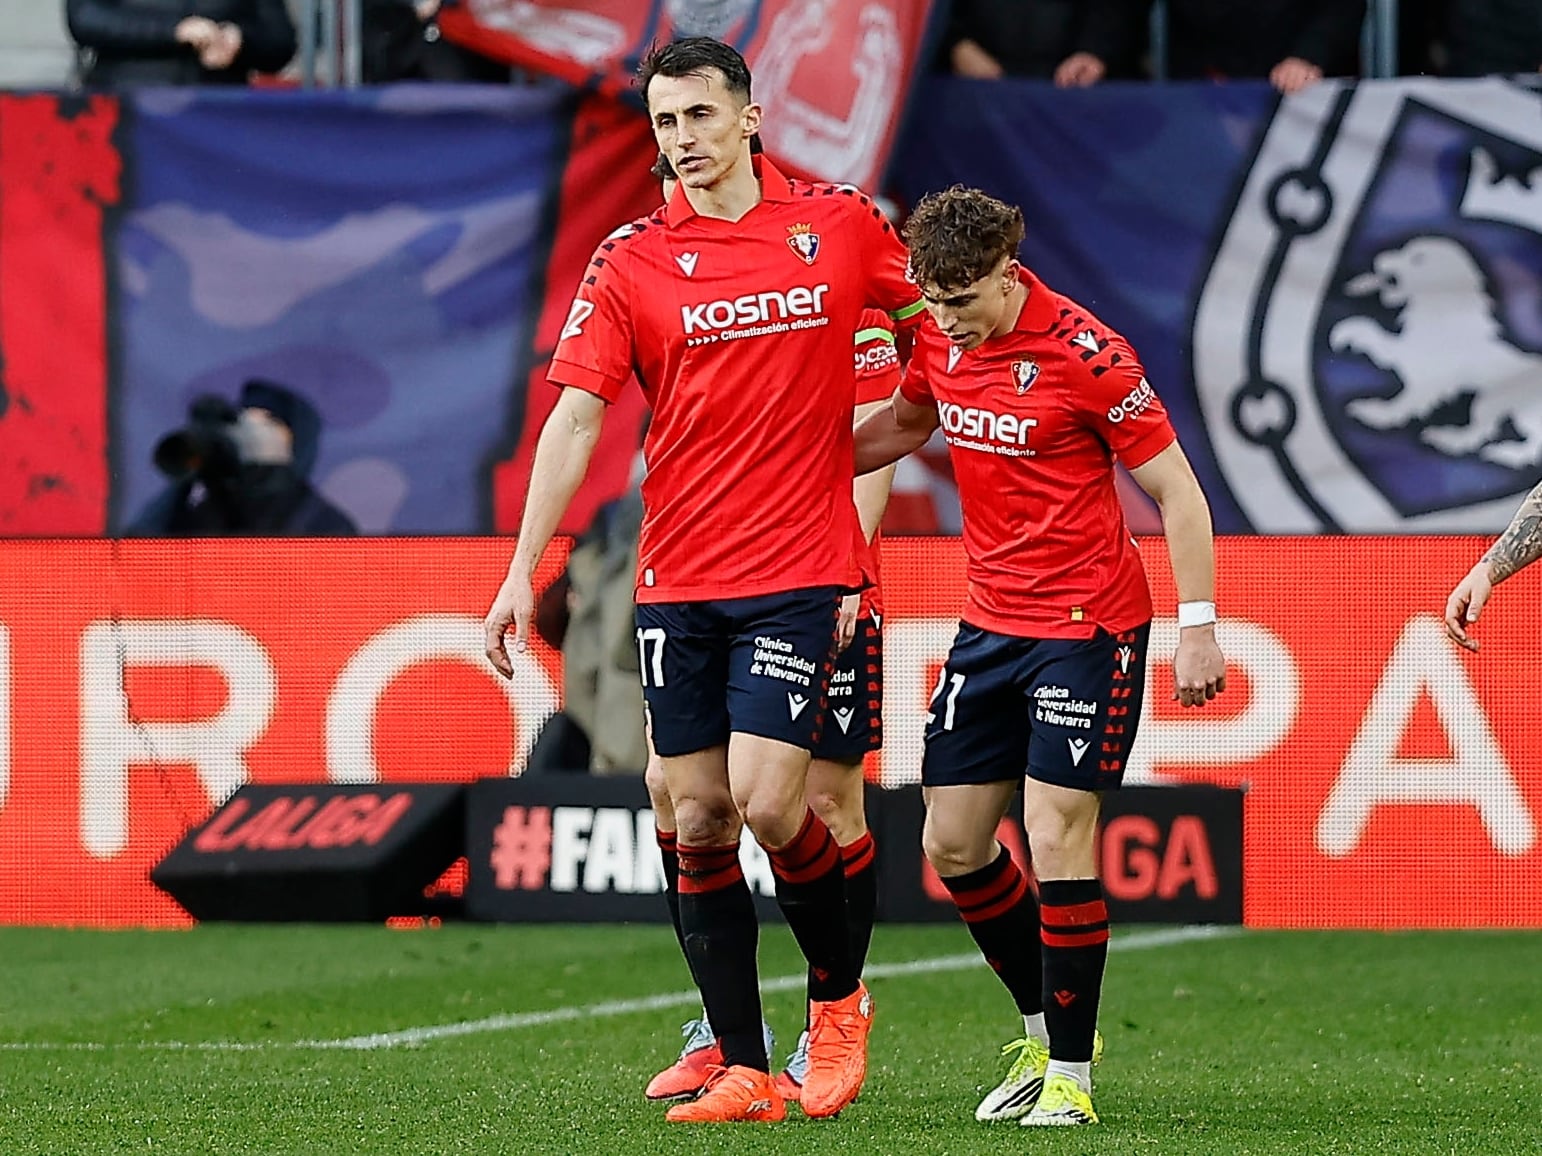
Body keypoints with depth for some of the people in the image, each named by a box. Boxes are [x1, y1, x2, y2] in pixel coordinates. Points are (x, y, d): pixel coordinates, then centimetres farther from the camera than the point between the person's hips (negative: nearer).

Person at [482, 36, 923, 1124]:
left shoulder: (841, 222, 1)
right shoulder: (630, 261, 2)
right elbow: (576, 417, -2)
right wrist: (523, 572, -8)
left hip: (798, 572, -2)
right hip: (677, 580, 2)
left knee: (767, 803, -14)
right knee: (699, 820, 0)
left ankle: (840, 993, 13)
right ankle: (745, 1072, 7)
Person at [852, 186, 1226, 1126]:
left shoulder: (1086, 355, -18)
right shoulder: (938, 340, 0)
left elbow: (1176, 489, -12)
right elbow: (908, 423, 23)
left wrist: (1198, 625, -17)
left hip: (1088, 627, -7)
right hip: (991, 620, 7)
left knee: (1057, 838, -11)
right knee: (954, 845, 6)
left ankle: (1071, 1074, -1)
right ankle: (1045, 1031, 25)